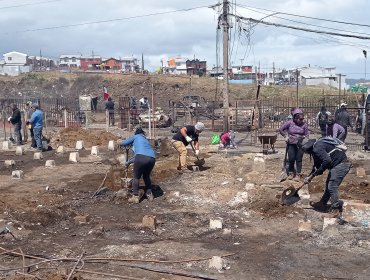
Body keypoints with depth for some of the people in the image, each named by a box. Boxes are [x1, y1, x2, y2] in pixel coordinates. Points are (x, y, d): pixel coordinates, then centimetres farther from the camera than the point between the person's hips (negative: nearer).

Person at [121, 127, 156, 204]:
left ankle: (135, 196, 8)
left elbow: (123, 143, 19)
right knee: (146, 176, 27)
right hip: (152, 158, 5)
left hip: (142, 157, -5)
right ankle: (149, 194, 29)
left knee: (136, 177, 11)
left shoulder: (136, 137, 22)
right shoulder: (146, 140, 36)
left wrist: (126, 146, 42)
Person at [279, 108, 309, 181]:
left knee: (299, 159, 1)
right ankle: (291, 173, 22)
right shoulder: (289, 123, -7)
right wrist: (286, 136, -4)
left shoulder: (304, 125, -3)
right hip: (291, 144, 0)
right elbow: (281, 129, 3)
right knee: (291, 159, 1)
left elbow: (306, 135, 6)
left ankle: (298, 174, 11)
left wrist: (304, 137, -13)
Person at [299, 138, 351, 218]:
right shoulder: (314, 149, 15)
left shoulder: (317, 148, -19)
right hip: (336, 165, 11)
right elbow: (316, 166, 25)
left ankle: (336, 210, -9)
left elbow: (327, 161, -29)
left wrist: (315, 173, -19)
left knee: (332, 186, -12)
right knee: (329, 185, 20)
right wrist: (310, 176, 17)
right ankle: (322, 204, 33)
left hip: (341, 164, -11)